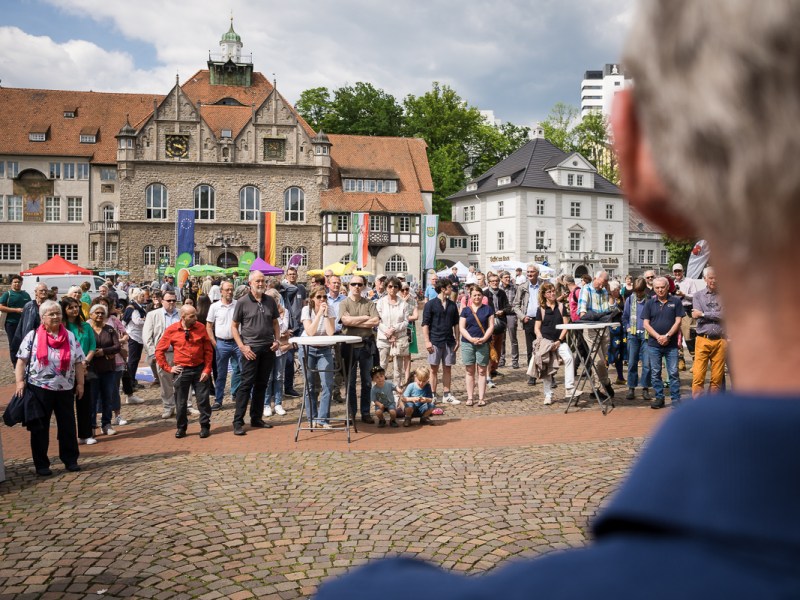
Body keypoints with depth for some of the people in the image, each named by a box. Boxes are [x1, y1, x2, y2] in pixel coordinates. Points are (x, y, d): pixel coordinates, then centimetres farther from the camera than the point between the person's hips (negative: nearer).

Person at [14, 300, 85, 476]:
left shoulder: (70, 337, 6)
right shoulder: (32, 336, -1)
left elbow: (78, 363, 8)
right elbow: (21, 361, 0)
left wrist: (80, 383, 4)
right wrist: (20, 381, -9)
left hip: (65, 390, 2)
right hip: (39, 389, -2)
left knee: (68, 426, 8)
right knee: (39, 428, 4)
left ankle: (70, 460, 20)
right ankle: (41, 464, 14)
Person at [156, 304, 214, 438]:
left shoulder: (201, 327, -3)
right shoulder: (171, 330, -5)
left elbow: (208, 350, 1)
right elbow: (159, 351, 2)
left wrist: (207, 370, -5)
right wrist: (168, 368, -1)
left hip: (199, 369, 0)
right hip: (181, 370, 0)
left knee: (203, 400, 3)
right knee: (180, 402, 8)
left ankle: (205, 427, 17)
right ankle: (181, 428, 23)